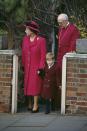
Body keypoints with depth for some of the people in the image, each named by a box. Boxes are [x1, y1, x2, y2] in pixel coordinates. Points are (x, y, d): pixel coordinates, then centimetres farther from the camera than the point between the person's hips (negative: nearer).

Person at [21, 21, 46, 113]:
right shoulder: (25, 39, 5)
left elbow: (43, 55, -10)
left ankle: (35, 105, -1)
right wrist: (23, 66, 5)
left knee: (35, 85, -5)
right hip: (27, 67, 5)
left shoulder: (41, 40, -10)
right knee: (27, 85, 8)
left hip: (36, 67, -5)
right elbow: (23, 53, 8)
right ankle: (29, 104, 18)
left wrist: (41, 68, -14)